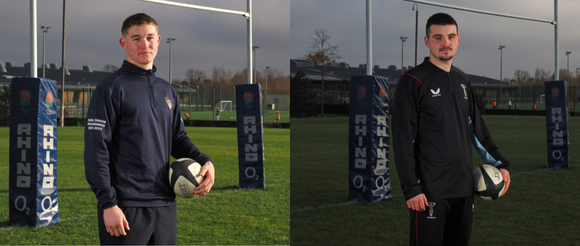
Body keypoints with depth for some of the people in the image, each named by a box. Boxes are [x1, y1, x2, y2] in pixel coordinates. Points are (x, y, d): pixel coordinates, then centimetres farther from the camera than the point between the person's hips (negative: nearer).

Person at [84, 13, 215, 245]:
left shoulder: (167, 91, 15)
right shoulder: (111, 88, -5)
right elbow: (96, 150, -10)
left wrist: (204, 161, 2)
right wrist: (108, 203, -16)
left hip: (165, 206, 6)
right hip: (126, 208, -6)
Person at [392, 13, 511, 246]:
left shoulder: (462, 80, 14)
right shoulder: (413, 81, -7)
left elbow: (476, 127, 23)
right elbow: (403, 139, -11)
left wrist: (500, 163, 17)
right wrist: (411, 188, -16)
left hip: (464, 189, 7)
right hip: (429, 192, -7)